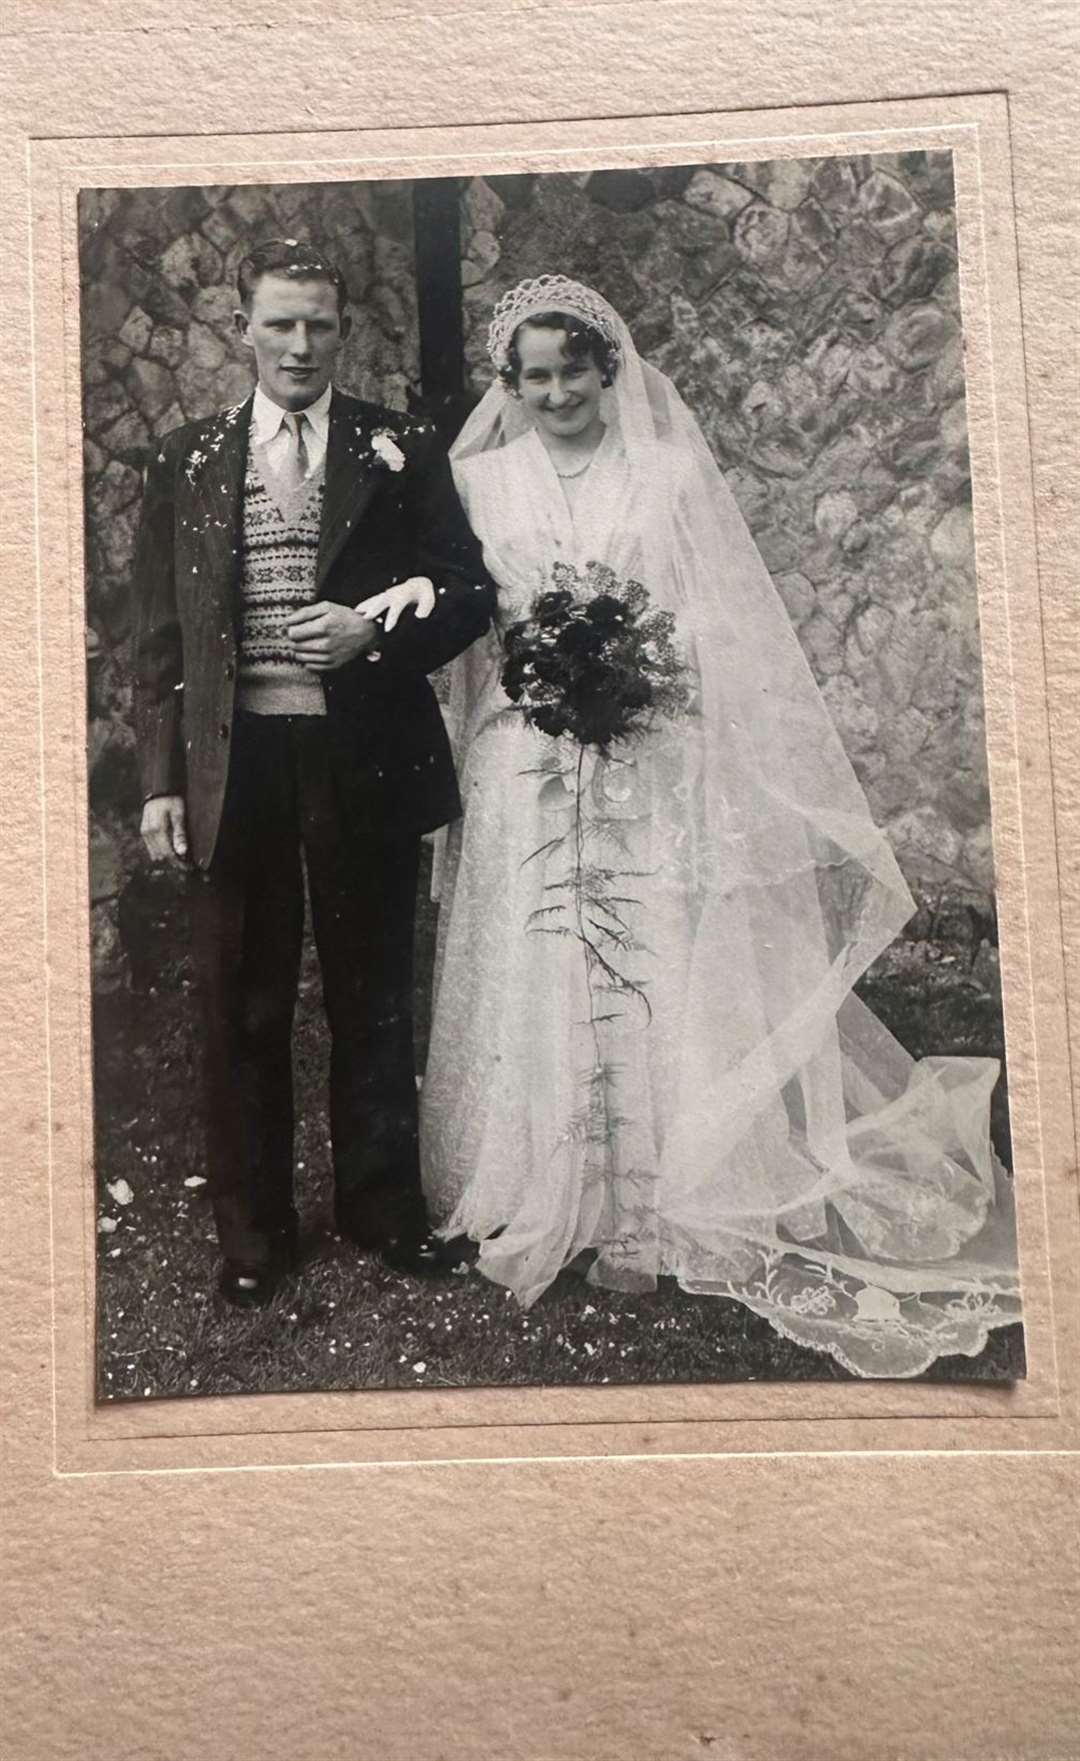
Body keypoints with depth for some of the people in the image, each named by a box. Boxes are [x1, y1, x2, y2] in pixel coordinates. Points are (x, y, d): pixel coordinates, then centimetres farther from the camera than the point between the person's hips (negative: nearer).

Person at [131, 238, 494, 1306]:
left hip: (363, 761, -1)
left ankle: (381, 1208, 30)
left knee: (373, 997, 12)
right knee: (241, 1007, 9)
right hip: (233, 765, 1)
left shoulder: (400, 450, 5)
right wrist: (160, 780, 0)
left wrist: (374, 630, -14)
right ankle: (252, 1229, 26)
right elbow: (159, 637, 6)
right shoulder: (186, 462, 8)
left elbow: (468, 592, 5)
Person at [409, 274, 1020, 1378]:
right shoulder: (482, 481, 11)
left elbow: (724, 626, 4)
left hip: (649, 767, -1)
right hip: (525, 772, 2)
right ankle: (539, 1199, 13)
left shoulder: (670, 472, 7)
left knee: (649, 975, -4)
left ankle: (638, 1214, 6)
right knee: (530, 976, 0)